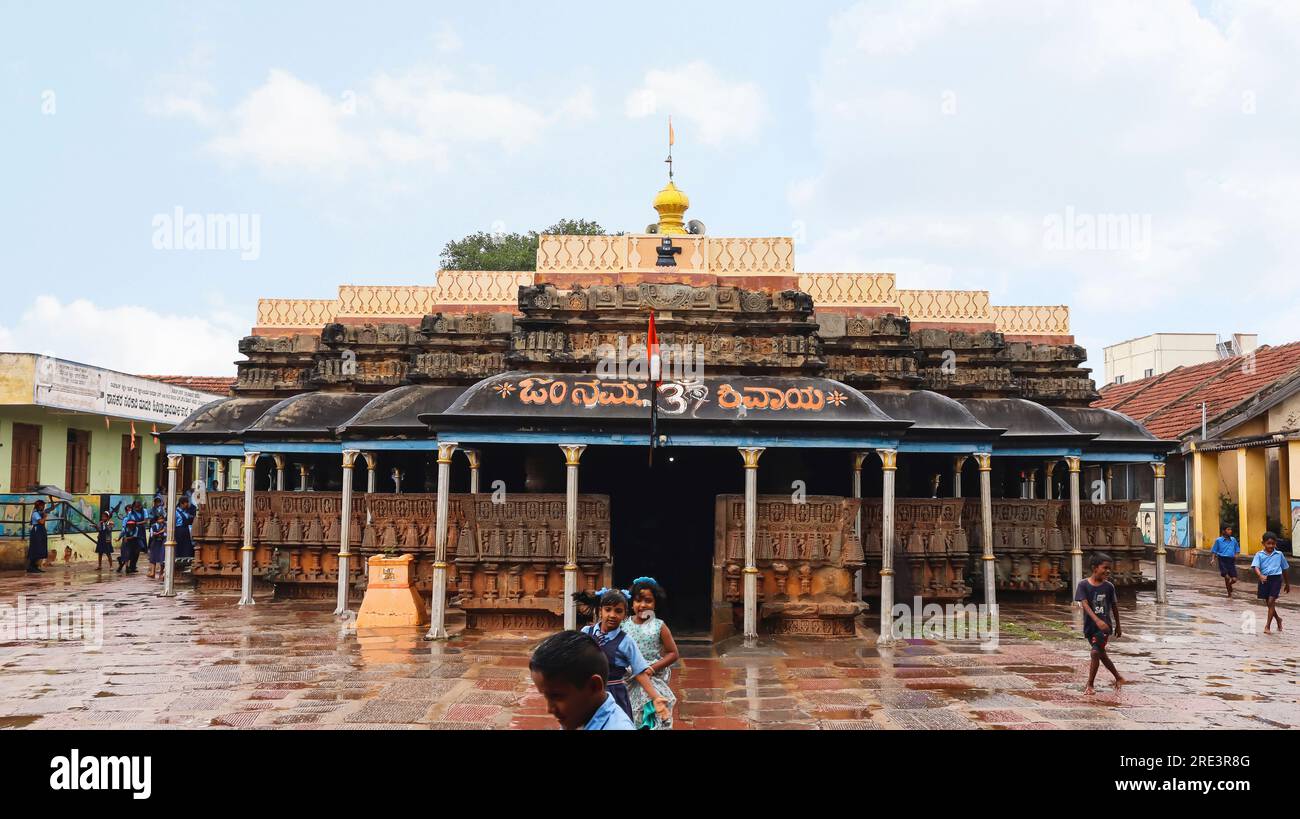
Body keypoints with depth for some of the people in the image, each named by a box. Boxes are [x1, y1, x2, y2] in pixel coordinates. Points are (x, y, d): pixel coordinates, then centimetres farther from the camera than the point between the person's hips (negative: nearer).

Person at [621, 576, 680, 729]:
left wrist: (652, 668, -13)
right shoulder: (624, 625, 1)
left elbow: (673, 653, -2)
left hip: (653, 683, -2)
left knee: (653, 722, -3)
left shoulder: (659, 626, -4)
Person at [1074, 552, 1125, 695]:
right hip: (1090, 626, 1)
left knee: (1096, 652, -13)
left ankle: (1090, 685, -1)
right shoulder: (1083, 584, -9)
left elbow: (1114, 607, 9)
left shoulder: (1109, 586, -3)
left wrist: (1118, 626, 16)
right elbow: (1085, 604, -19)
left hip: (1105, 626, -1)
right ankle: (1118, 678, 37)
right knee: (1101, 654, 15)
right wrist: (1097, 620, -33)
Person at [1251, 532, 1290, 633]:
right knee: (1269, 603, 12)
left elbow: (1284, 569, 16)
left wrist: (1287, 584, 23)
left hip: (1276, 578, -1)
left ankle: (1267, 626, -6)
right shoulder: (1259, 555, 1)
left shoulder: (1279, 554, 5)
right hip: (1265, 579, 1)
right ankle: (1278, 619, 39)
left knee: (1271, 601, -10)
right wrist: (1260, 575, -34)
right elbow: (1256, 566, -12)